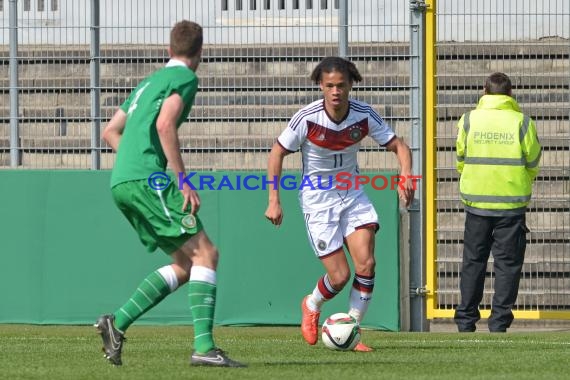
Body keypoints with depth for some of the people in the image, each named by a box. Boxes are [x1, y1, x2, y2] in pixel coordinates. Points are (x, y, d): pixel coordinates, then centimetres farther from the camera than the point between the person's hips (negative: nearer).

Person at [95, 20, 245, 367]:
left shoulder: (150, 81, 26)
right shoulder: (184, 78, -1)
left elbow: (111, 132, 30)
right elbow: (164, 125, -17)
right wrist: (184, 181, -16)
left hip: (121, 183, 9)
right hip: (146, 179, -9)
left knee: (185, 264, 10)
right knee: (205, 253, -11)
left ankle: (117, 323, 0)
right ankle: (204, 347, -22)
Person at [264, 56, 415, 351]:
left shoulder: (364, 115, -11)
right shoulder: (306, 118, -19)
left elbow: (397, 145, -3)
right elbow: (277, 153, -8)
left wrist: (405, 175, -22)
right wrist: (274, 200, -11)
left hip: (352, 194, 3)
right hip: (318, 199, -3)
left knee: (366, 263, -14)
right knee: (340, 276, -7)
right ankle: (311, 307, 28)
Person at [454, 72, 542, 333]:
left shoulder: (469, 121, -1)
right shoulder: (522, 123, -6)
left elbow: (460, 160, 6)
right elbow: (533, 164, 2)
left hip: (476, 201, 2)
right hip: (512, 203, -2)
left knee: (473, 262, 12)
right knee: (508, 263, 4)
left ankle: (466, 320, 11)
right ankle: (499, 322, -1)